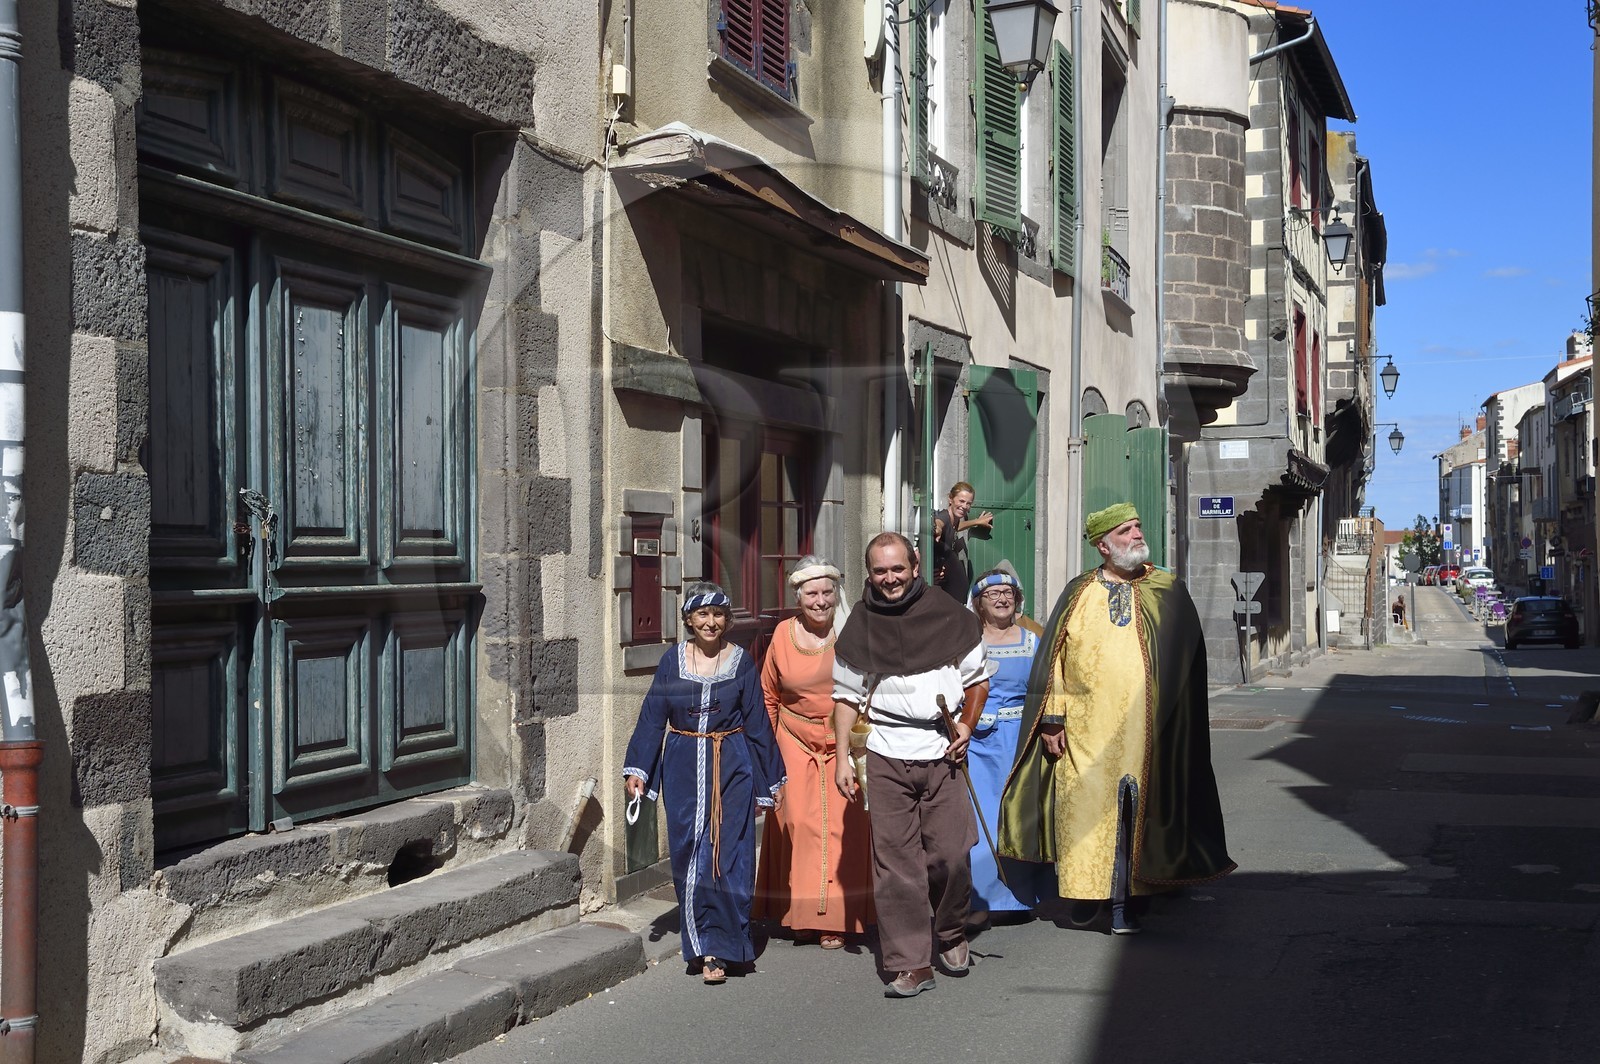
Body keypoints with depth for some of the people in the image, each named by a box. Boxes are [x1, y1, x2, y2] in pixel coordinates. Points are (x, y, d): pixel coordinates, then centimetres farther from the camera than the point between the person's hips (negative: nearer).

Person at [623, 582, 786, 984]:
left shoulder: (740, 662, 2)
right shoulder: (672, 661, 3)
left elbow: (758, 724, 5)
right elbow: (652, 718, 4)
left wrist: (770, 780, 8)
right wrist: (636, 770, -3)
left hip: (732, 770, -1)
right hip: (684, 770, 1)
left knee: (728, 857, -4)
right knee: (689, 857, 1)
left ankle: (717, 947, 6)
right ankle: (706, 945, 10)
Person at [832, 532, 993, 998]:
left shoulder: (949, 617, 3)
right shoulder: (859, 627, 6)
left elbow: (978, 679, 12)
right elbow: (847, 695, 12)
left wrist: (966, 725, -2)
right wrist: (842, 756, 5)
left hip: (943, 753, 0)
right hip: (887, 756, 1)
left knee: (950, 855, -2)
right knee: (895, 861, -3)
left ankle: (950, 934, 25)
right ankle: (911, 962, 3)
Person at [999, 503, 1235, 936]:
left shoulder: (1168, 591, 7)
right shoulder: (1078, 593, 7)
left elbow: (1186, 661, 6)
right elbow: (1054, 658, 6)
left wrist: (1169, 721, -2)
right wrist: (1052, 718, -1)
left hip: (1143, 730, 0)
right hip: (1085, 727, 1)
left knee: (1134, 812, 1)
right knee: (1083, 808, 2)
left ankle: (1123, 900, 9)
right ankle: (1087, 889, 17)